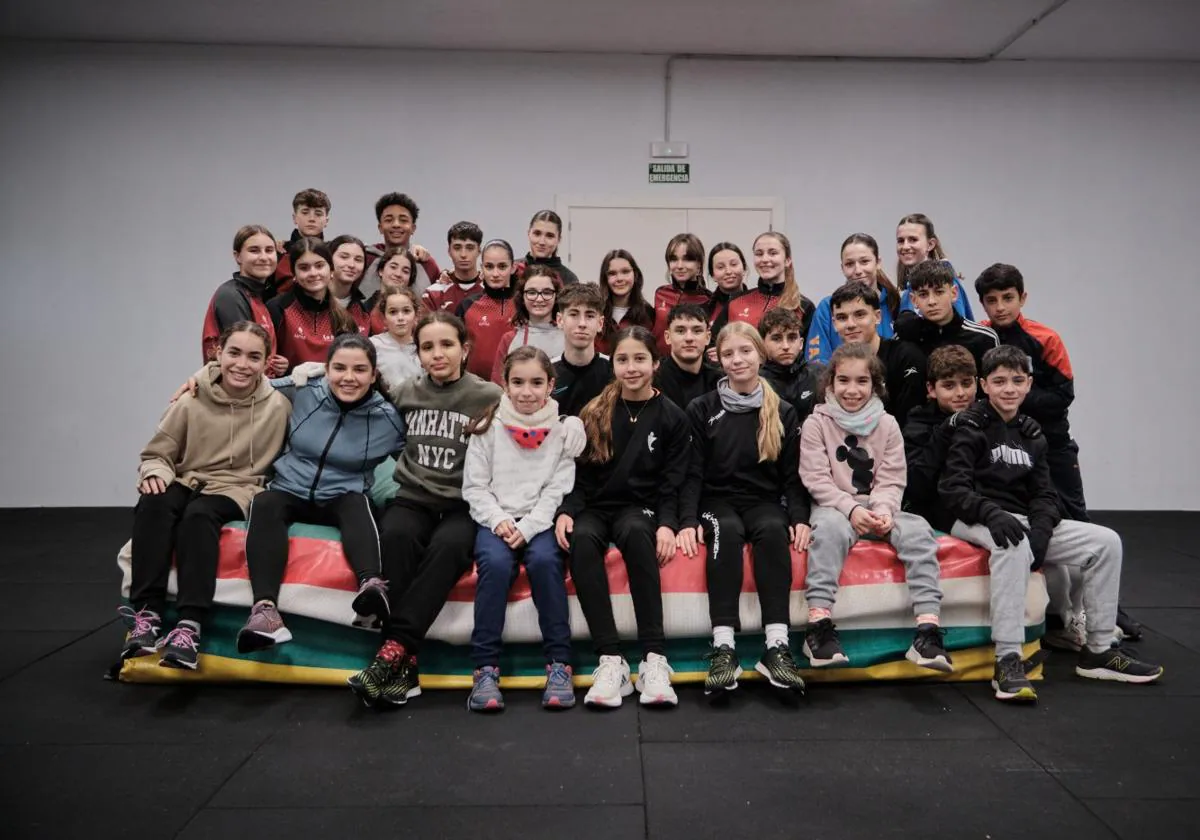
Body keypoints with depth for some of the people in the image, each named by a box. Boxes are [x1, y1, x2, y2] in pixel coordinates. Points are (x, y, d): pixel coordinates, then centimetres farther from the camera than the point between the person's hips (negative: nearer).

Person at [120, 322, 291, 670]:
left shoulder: (278, 406, -5)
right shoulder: (192, 401, -3)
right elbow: (157, 453, 6)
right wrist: (154, 472, -15)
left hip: (236, 489, -2)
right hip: (187, 482, 2)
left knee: (199, 515, -35)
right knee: (153, 505, -32)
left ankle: (190, 626, -39)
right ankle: (147, 614, -31)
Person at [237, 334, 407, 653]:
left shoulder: (387, 417, -4)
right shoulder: (302, 392, -2)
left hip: (342, 501, -1)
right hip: (289, 492, 1)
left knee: (358, 504, -35)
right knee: (264, 505, -33)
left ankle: (373, 587, -62)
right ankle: (265, 610, -51)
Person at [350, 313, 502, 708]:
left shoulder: (490, 397, 0)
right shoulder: (405, 393, 11)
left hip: (465, 503, -2)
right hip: (413, 497, 2)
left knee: (448, 545, -36)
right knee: (396, 535, -33)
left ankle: (393, 649, -34)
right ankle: (407, 661, -33)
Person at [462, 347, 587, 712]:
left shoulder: (562, 430, 4)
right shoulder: (489, 427, 5)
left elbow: (558, 490, -2)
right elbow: (474, 486, 4)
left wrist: (528, 527, -15)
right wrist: (498, 520, -12)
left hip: (541, 521, 0)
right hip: (495, 519, 0)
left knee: (544, 560, -31)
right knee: (495, 562, -30)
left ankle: (559, 662, -20)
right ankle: (485, 667, -22)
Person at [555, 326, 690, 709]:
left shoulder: (671, 417, 6)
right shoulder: (594, 413, 11)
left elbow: (672, 480, 0)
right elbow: (578, 472, 7)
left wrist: (667, 523, -17)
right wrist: (566, 511, -12)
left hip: (641, 507, -1)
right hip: (595, 505, 2)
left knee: (635, 533, -38)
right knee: (581, 540, -34)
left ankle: (654, 658, -37)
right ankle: (610, 660, -35)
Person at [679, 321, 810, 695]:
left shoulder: (783, 412, 10)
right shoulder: (701, 409, 6)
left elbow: (792, 474, 8)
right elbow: (692, 473, 0)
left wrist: (799, 518, -9)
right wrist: (688, 520, -15)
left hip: (765, 502, 1)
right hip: (718, 501, -1)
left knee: (773, 530, -33)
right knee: (727, 531, -35)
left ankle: (777, 646, -39)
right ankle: (723, 647, -41)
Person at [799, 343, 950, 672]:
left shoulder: (887, 424, 9)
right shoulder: (817, 423, 1)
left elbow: (891, 480, 3)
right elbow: (817, 480, -7)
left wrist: (884, 510, -18)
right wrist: (851, 509, -21)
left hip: (878, 509, 3)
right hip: (835, 507, -3)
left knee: (918, 531, -25)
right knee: (830, 528, -37)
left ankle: (928, 630, -30)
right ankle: (819, 626, -39)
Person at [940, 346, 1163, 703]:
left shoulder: (1032, 435, 16)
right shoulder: (970, 429, -3)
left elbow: (1044, 493, 8)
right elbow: (952, 488, -14)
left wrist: (1041, 530, -12)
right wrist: (992, 513, -31)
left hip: (1024, 520, 7)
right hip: (975, 522, -7)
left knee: (1105, 541, -5)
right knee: (1014, 544, -39)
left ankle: (1098, 650, 2)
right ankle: (1007, 660, -39)